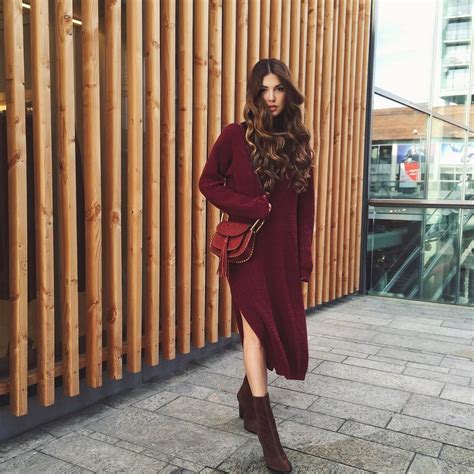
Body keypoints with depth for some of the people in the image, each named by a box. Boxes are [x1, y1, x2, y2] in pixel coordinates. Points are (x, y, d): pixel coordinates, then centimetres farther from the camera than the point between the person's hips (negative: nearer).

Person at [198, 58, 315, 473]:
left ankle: (248, 394, 36)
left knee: (282, 326, 11)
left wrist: (305, 256, 4)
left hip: (284, 249, 5)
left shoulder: (299, 142, 7)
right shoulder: (236, 135, -4)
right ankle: (266, 429, -2)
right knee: (257, 323, -11)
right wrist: (247, 207, -13)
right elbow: (208, 182, 2)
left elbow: (306, 206, 8)